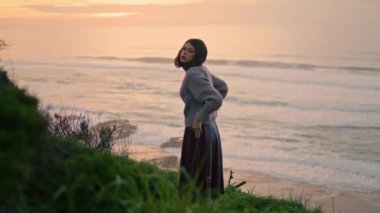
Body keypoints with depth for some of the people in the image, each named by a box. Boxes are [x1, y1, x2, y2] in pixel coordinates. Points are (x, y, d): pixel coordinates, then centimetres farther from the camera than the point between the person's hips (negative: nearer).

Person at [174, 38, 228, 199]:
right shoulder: (202, 70, 10)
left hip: (198, 131, -10)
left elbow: (216, 100, -28)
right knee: (208, 180, 16)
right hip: (209, 128, 10)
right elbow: (223, 87, 25)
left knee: (196, 182, -2)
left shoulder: (193, 74, -17)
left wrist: (199, 118, -18)